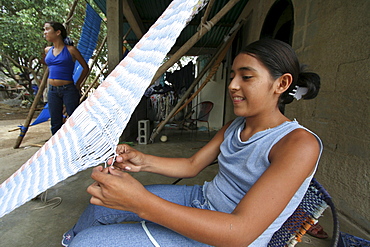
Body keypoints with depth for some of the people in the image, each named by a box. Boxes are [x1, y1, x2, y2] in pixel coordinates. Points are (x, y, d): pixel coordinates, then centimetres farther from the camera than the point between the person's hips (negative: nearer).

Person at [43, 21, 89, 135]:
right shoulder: (48, 50, 12)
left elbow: (85, 67, 1)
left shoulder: (70, 50, -5)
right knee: (55, 123, 10)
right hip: (52, 91, 6)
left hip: (68, 90, -6)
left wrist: (78, 84, -1)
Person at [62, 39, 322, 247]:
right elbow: (192, 165, 6)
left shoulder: (299, 144, -23)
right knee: (101, 201, 10)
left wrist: (141, 202, -37)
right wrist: (143, 161, -11)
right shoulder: (234, 127, 2)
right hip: (201, 200, 7)